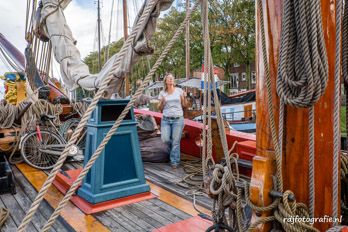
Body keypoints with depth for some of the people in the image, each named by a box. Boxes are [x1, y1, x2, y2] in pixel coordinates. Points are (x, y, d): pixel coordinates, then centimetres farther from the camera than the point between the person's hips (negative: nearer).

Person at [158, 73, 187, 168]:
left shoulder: (179, 90, 5)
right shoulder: (162, 93, 7)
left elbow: (184, 105, 8)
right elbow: (160, 108, 10)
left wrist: (184, 98, -10)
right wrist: (162, 102, -10)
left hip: (178, 119, -1)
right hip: (166, 119, 1)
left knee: (176, 141, -2)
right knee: (165, 139, -9)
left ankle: (174, 162, 13)